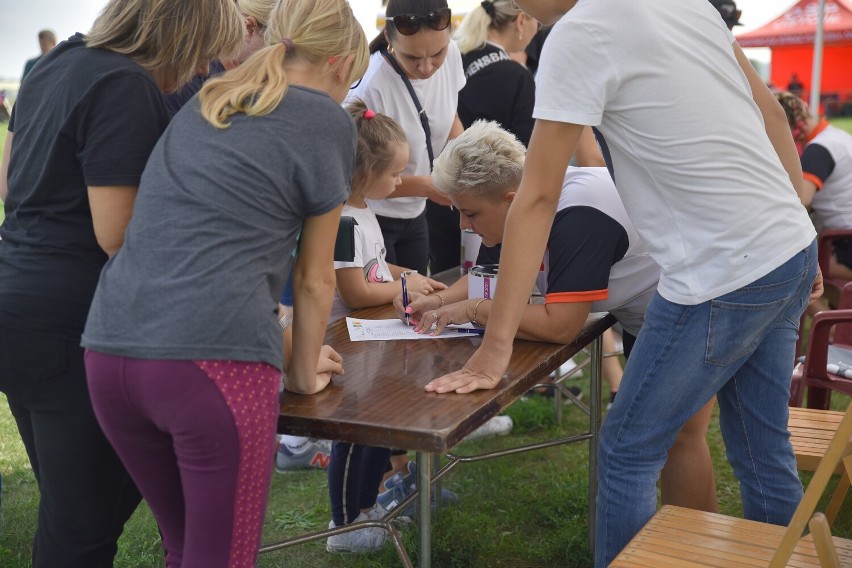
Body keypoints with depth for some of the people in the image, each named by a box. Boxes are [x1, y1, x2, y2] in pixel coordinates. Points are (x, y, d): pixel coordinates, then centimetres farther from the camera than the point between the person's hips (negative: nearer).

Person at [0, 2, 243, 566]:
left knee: (69, 503, 21)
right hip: (68, 329, -9)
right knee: (86, 519, 4)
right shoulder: (128, 87, -17)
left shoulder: (58, 61, 11)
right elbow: (118, 235, -19)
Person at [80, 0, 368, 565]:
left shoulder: (204, 103, 22)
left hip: (109, 349, 7)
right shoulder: (327, 120, 5)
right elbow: (313, 276, 10)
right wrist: (305, 373, 25)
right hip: (215, 358, -6)